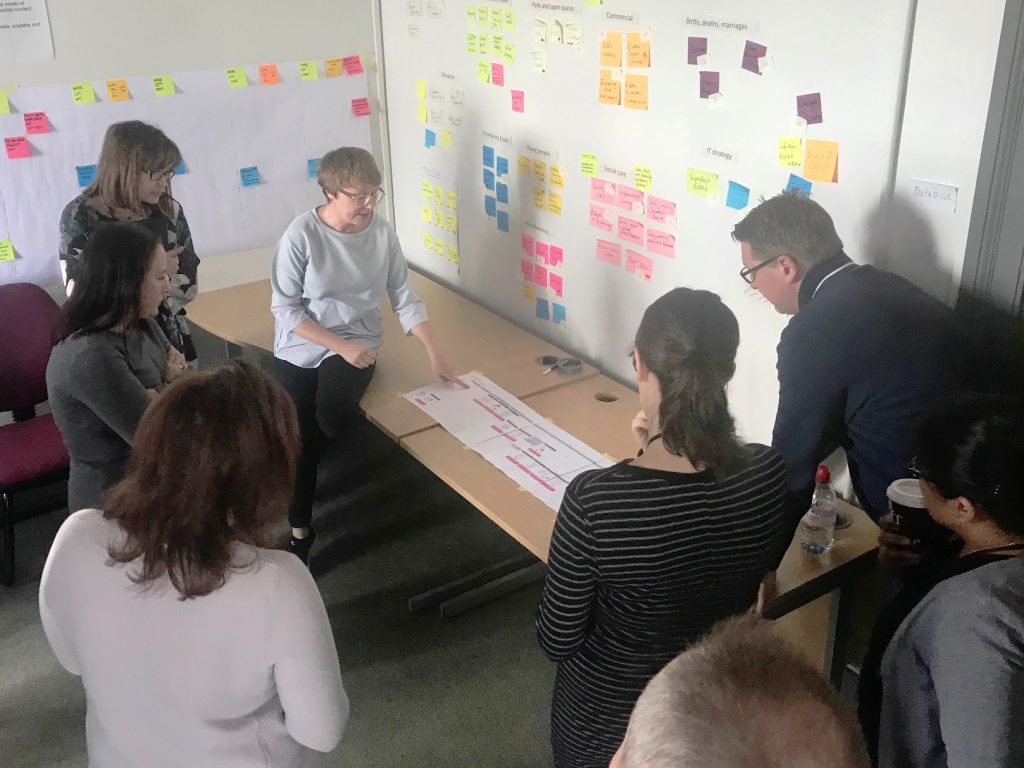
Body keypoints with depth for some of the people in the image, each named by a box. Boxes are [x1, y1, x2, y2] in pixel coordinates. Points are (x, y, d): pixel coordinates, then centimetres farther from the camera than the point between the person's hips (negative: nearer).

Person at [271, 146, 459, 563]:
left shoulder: (382, 233, -6)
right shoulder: (301, 235, -14)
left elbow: (405, 299, -1)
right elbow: (285, 309, -12)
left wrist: (435, 354, -11)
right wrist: (340, 345, -18)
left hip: (356, 345, 1)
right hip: (301, 349, -1)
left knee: (331, 418, -27)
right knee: (298, 441, -3)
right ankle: (300, 529, 21)